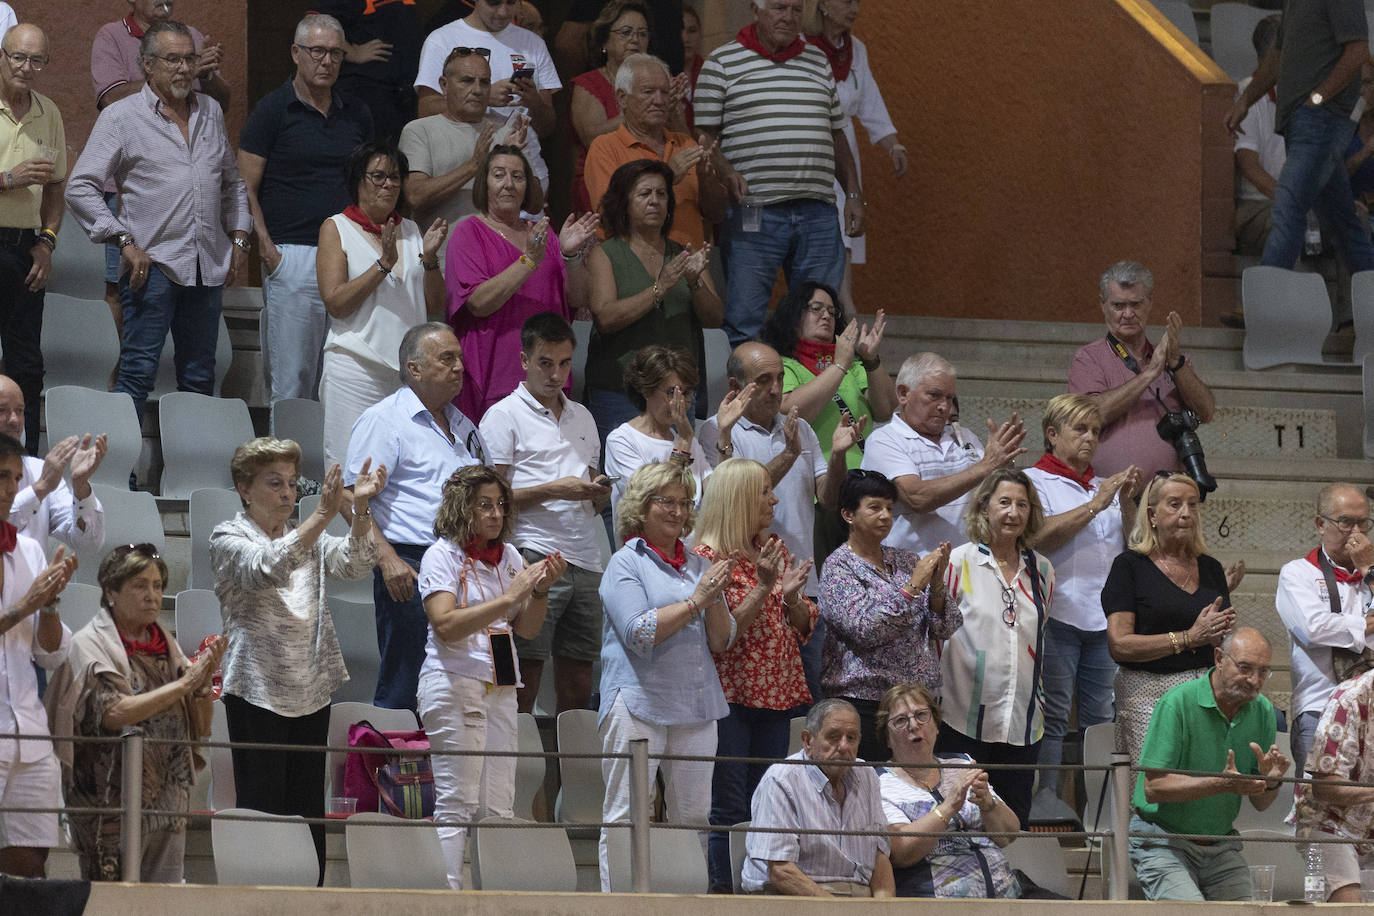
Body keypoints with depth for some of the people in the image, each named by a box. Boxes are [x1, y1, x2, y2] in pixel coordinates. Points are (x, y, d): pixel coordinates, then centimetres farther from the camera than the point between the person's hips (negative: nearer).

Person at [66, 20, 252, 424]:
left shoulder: (211, 114, 15)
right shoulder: (121, 117, -1)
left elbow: (232, 183, 26)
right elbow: (81, 188, -5)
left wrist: (239, 237, 13)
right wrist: (124, 242, -11)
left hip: (208, 268, 5)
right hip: (153, 265, -5)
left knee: (199, 377, 7)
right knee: (138, 371, -9)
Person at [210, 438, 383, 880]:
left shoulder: (309, 538, 16)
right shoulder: (228, 539, -1)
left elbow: (352, 563, -2)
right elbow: (269, 567, -22)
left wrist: (359, 507, -20)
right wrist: (324, 513, -31)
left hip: (311, 690, 6)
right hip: (258, 690, -6)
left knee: (308, 810, 5)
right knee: (262, 810, -8)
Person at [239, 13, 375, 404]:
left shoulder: (356, 114, 15)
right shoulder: (272, 111, 1)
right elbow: (247, 189, -1)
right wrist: (266, 248, -11)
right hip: (293, 254, -4)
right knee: (291, 379, -4)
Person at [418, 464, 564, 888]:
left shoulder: (508, 555, 15)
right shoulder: (442, 555, -5)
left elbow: (527, 629, 17)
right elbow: (446, 624, -19)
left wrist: (541, 589, -1)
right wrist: (508, 597, -21)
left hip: (500, 687, 7)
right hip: (454, 683, -7)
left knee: (499, 810, 1)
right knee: (457, 805, -10)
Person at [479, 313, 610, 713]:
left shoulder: (582, 417, 22)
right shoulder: (504, 416, 2)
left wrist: (600, 493, 3)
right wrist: (553, 490, -14)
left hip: (584, 561, 6)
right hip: (534, 557, -6)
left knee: (578, 687, 4)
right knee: (524, 681, -9)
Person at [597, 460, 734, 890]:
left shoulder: (698, 566, 15)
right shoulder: (625, 564, -2)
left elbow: (721, 641, 12)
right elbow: (639, 633, -15)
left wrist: (715, 598, -6)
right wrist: (696, 600, -14)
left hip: (696, 703, 6)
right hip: (639, 703, -6)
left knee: (693, 815, 6)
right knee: (626, 817, -7)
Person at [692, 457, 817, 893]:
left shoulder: (774, 550, 13)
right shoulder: (708, 558, -8)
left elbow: (802, 629, 15)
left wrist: (791, 596, -5)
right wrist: (762, 588, -21)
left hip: (776, 694, 7)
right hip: (730, 696, -7)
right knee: (728, 809, -7)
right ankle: (722, 894, -5)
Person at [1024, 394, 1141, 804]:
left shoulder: (1105, 486, 20)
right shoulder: (1035, 481, 3)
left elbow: (1131, 548, 18)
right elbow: (1042, 536, -13)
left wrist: (1126, 504, 2)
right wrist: (1096, 506, -13)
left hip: (1104, 617, 6)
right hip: (1057, 613, -6)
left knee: (1101, 717, 3)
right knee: (1053, 716, -9)